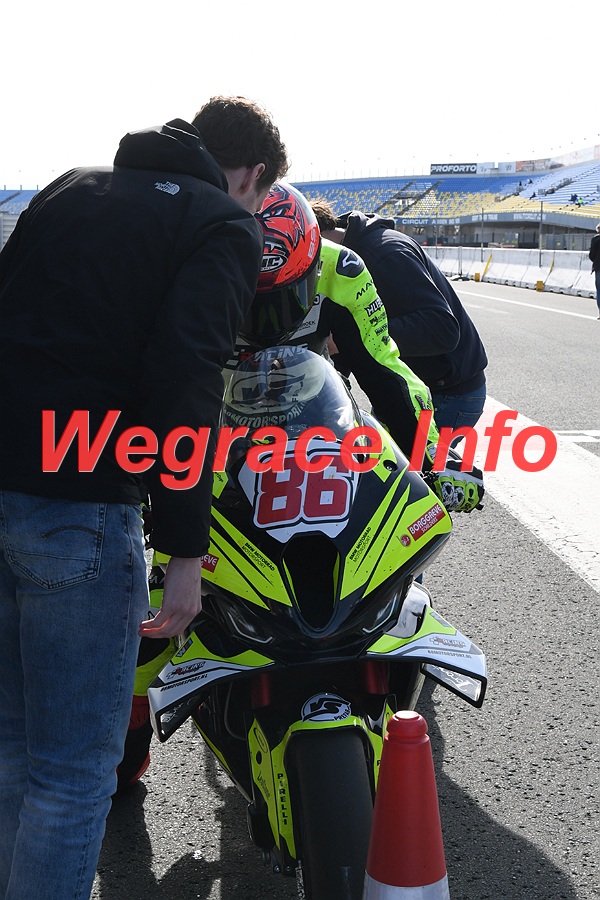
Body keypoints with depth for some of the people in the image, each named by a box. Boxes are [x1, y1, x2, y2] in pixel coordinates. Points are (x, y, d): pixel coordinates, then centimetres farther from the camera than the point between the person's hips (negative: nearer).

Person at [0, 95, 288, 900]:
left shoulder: (70, 189, 20)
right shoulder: (227, 227, 0)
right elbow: (185, 379, -15)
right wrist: (184, 550, -16)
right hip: (80, 503, -7)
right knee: (74, 769, 4)